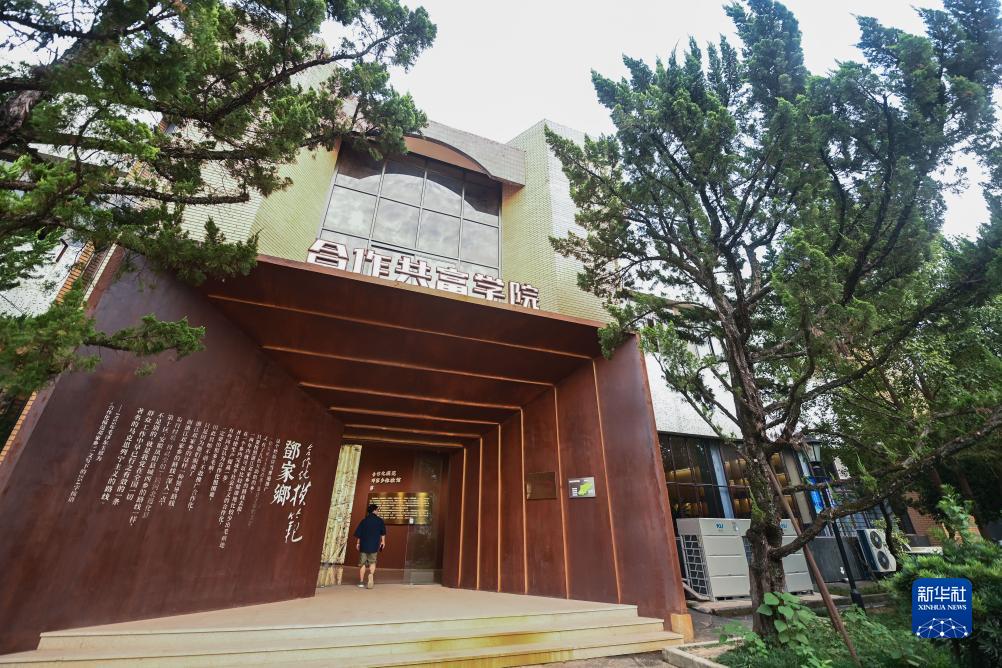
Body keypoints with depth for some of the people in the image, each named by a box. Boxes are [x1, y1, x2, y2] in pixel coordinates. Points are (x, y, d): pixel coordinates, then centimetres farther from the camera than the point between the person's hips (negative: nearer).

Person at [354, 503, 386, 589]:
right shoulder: (380, 520, -1)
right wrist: (383, 541, 14)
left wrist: (357, 543, 17)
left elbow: (358, 534, 6)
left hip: (363, 545, 2)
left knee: (362, 563, 12)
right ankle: (371, 574, -16)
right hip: (374, 545, -1)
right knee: (372, 562, 10)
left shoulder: (364, 521, 4)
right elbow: (383, 532, 2)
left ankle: (361, 581, 14)